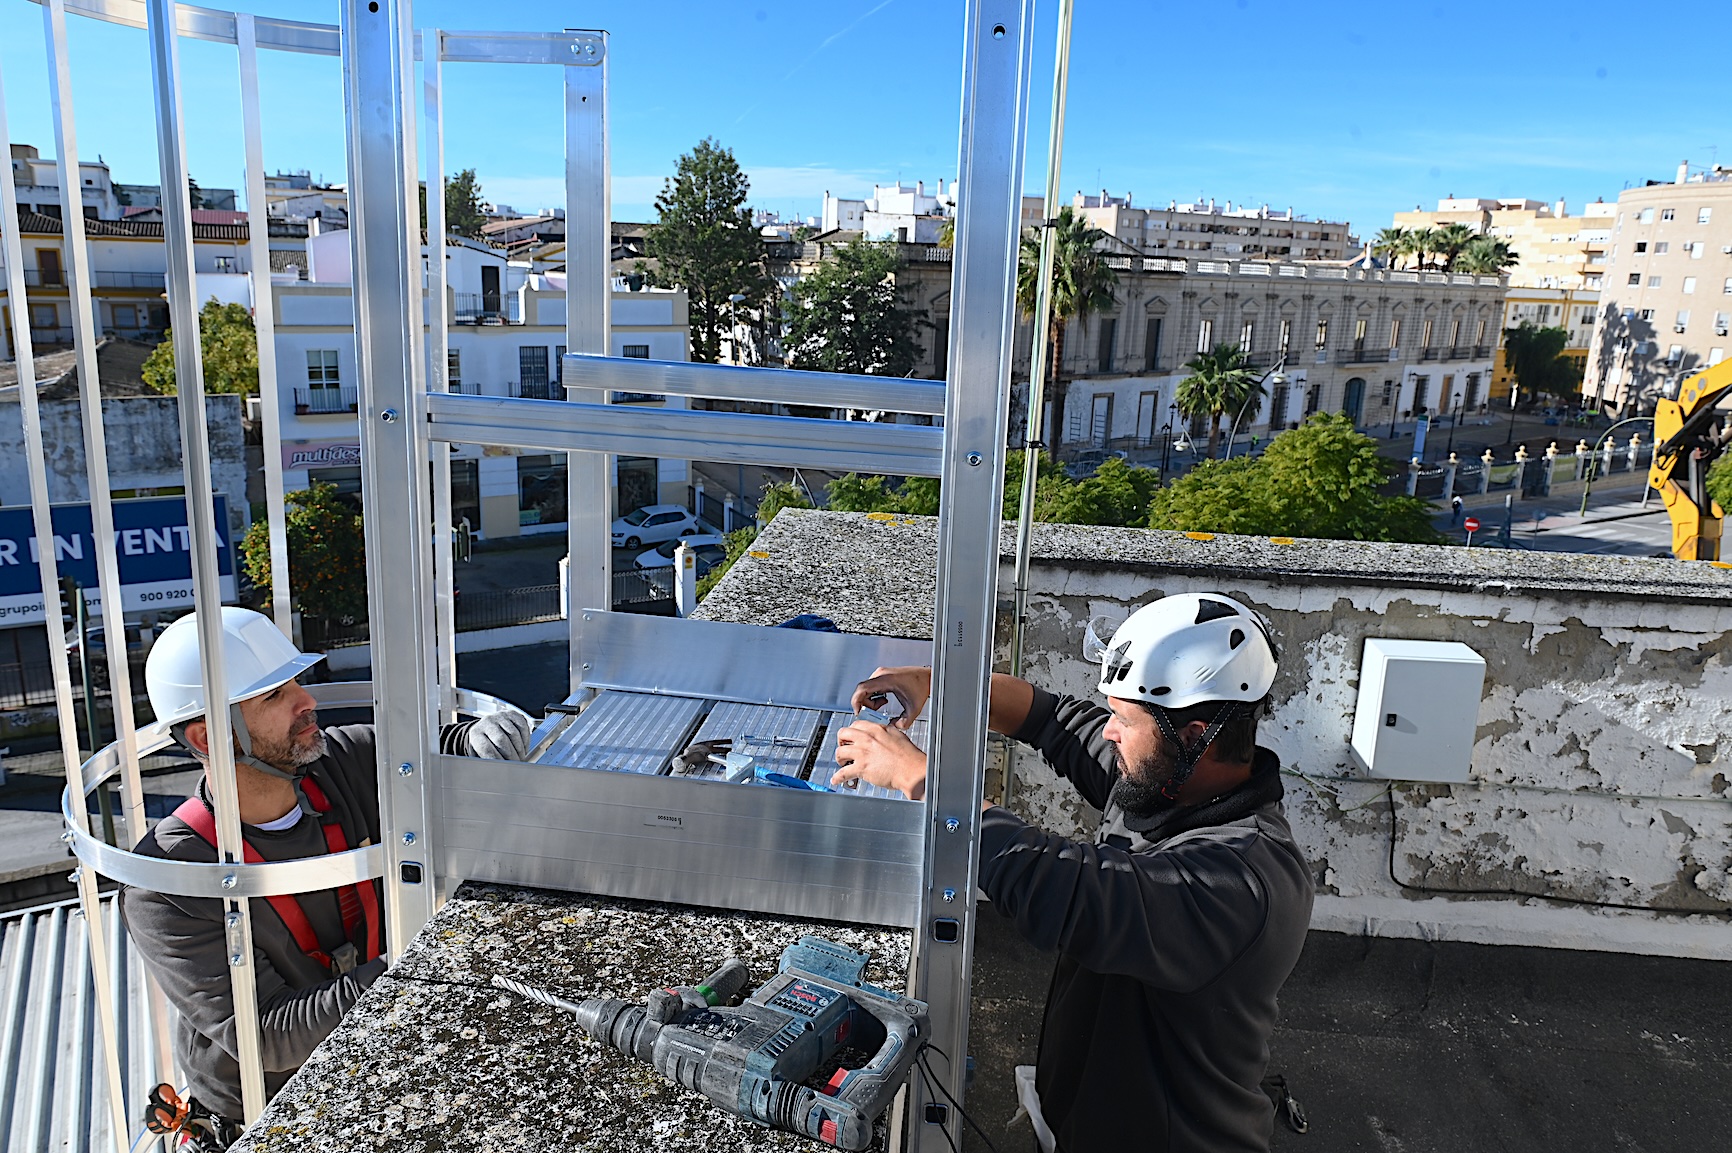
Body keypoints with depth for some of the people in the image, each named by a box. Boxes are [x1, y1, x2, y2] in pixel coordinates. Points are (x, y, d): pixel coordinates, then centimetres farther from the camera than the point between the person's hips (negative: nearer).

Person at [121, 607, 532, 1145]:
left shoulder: (344, 761, -8)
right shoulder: (165, 890, -19)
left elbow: (436, 749, 8)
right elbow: (265, 1036, -22)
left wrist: (484, 735, -16)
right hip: (263, 1125, -3)